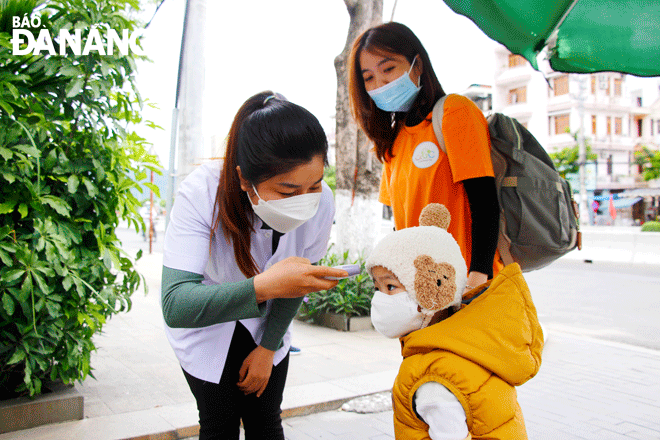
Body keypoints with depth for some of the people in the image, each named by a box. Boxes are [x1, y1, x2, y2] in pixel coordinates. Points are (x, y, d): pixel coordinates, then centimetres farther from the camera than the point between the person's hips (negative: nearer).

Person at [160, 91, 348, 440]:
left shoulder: (321, 202, -27)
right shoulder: (201, 195, -36)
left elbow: (297, 276, -8)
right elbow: (175, 306, -44)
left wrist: (268, 347, -2)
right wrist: (262, 287, -58)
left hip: (265, 322, 3)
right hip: (203, 320, -2)